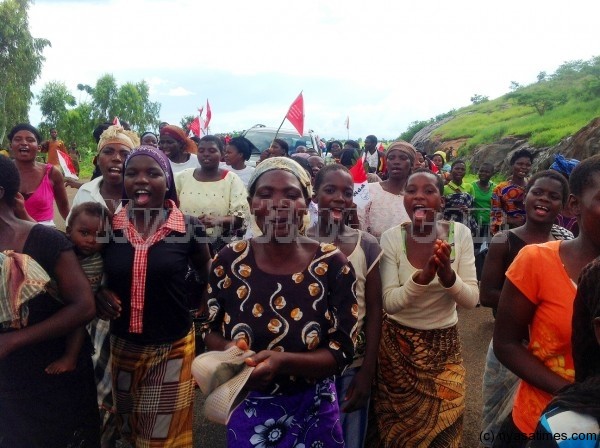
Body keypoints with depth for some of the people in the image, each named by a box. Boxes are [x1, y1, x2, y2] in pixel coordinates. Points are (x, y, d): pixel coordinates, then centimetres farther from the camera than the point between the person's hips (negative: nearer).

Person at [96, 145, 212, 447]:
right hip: (122, 345, 3)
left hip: (173, 346, -3)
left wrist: (198, 309, -1)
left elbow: (207, 275, 6)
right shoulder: (110, 225, -6)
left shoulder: (188, 227, -12)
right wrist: (99, 294, -10)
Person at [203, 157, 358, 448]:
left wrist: (282, 362, -31)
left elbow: (341, 351, -14)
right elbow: (210, 330, 0)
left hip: (312, 414, -1)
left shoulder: (333, 265, -15)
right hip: (246, 412, 2)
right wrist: (227, 349, -22)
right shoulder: (229, 261, -11)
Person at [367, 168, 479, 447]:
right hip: (397, 346, -1)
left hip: (444, 346, 1)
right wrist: (422, 276, -35)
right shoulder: (391, 238, -13)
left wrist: (448, 274, -32)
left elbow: (471, 300, -12)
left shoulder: (459, 233, -10)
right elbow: (389, 302, -18)